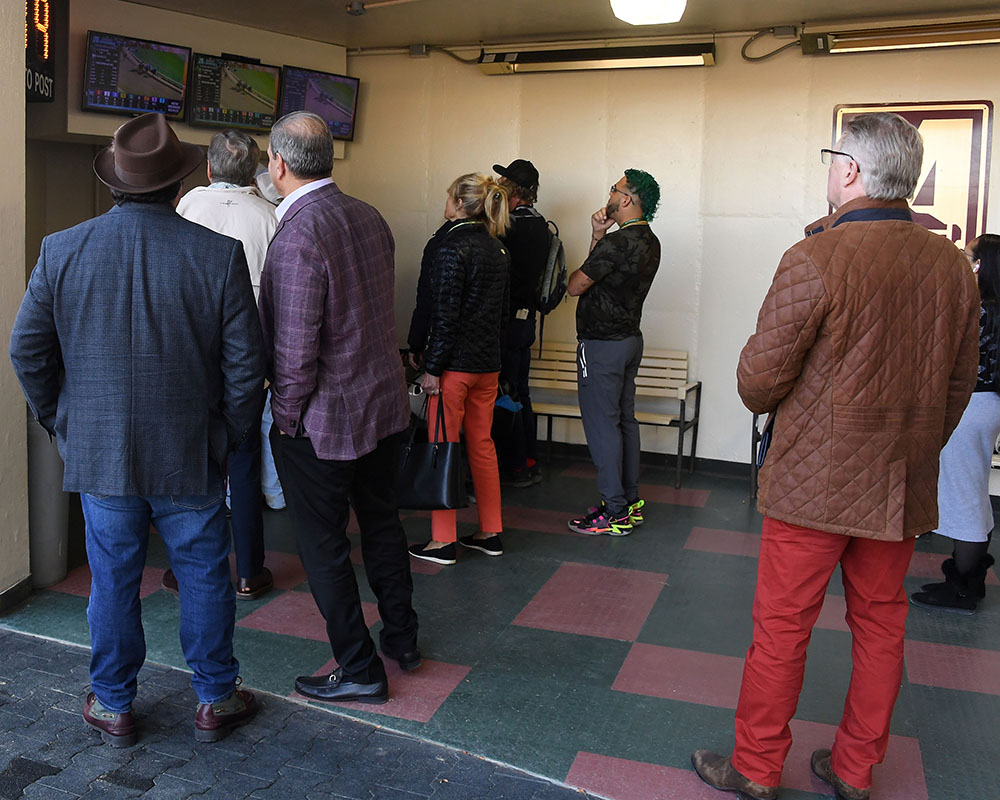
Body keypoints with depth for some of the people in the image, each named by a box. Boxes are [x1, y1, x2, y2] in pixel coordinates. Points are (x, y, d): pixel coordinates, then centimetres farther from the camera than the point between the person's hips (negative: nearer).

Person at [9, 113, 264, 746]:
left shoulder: (61, 251, -4)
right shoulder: (220, 254, -10)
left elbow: (28, 352, 2)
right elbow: (245, 365, -8)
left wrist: (62, 422, 14)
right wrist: (228, 435, 5)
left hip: (99, 453, 2)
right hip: (191, 455, -1)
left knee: (113, 580, 14)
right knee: (204, 576, 13)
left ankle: (114, 706, 30)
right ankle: (216, 700, 27)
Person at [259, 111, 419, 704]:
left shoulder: (298, 236, -23)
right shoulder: (369, 217, 2)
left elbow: (296, 348, -23)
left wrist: (286, 416, -10)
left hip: (321, 420, -8)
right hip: (386, 403, 8)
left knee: (324, 545, 8)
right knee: (382, 521, 23)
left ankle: (360, 670, 19)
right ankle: (403, 638, 38)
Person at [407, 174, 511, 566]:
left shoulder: (453, 247, -14)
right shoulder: (498, 249, 11)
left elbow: (445, 315, -18)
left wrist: (432, 368, -14)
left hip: (455, 363, -8)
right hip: (488, 363, 8)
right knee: (482, 444, 14)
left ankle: (442, 541, 7)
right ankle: (490, 533, 22)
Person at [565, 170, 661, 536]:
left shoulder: (618, 242, -20)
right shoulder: (649, 242, 11)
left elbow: (575, 285, -13)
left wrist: (587, 255, 8)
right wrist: (598, 236, 5)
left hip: (602, 344, -10)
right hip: (630, 338, 10)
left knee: (602, 425, -5)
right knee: (625, 420, 15)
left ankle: (615, 513, -1)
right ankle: (630, 502, 23)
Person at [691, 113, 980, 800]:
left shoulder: (816, 260, -17)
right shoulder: (953, 265, 2)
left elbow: (758, 382, -14)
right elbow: (960, 385, 11)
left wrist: (767, 395, 9)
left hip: (814, 483, -6)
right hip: (904, 487, 6)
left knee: (782, 627, 7)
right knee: (881, 625, 17)